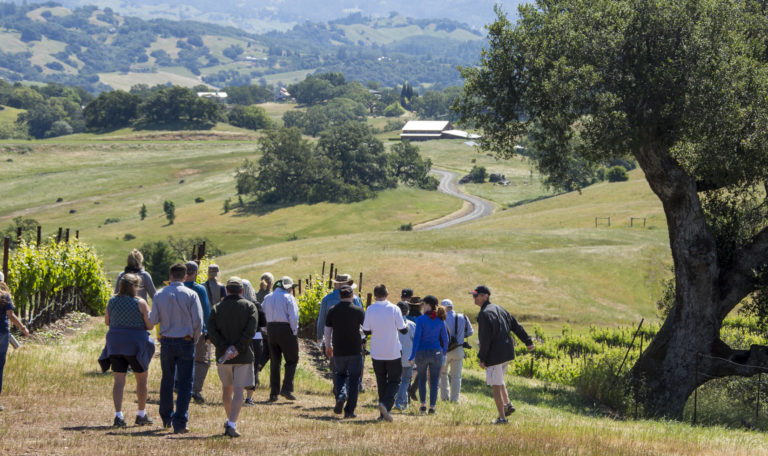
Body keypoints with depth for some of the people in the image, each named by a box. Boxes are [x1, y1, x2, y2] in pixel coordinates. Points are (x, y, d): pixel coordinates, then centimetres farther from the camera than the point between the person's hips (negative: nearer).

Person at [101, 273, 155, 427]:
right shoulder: (140, 303, -9)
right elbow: (149, 325, -8)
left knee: (119, 381, 4)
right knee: (141, 379, 12)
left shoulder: (112, 302, 3)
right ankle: (141, 415, 19)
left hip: (115, 345, 3)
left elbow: (107, 321, 15)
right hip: (136, 344, -3)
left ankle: (118, 415, -7)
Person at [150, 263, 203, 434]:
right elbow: (198, 321, -10)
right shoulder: (191, 295, -8)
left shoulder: (160, 295, -1)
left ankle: (166, 418, 28)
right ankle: (180, 423, -6)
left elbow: (153, 320, 1)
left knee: (167, 380, 18)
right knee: (185, 383, 0)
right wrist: (195, 338, 7)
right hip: (185, 342, -3)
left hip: (166, 341, 3)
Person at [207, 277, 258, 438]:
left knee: (227, 388, 20)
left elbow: (211, 332, -7)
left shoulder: (217, 308, 5)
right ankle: (232, 424, -15)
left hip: (223, 356, 2)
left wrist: (225, 348, -12)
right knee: (238, 391, -2)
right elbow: (251, 331, -14)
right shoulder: (249, 306, 0)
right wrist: (238, 348, -15)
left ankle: (230, 420, 31)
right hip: (243, 356, -2)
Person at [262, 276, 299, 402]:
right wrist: (294, 333, -5)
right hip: (285, 329, -5)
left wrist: (267, 330, 11)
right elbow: (293, 317, -14)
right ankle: (287, 389, -9)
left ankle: (273, 393, 7)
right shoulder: (288, 298, -6)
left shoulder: (268, 298, 12)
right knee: (291, 361, 4)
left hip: (271, 329, 5)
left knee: (274, 362, 10)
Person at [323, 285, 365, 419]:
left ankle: (340, 395, -7)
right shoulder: (358, 310, -5)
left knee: (339, 374, 21)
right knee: (354, 379, 7)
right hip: (355, 350, -2)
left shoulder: (333, 311, -1)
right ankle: (349, 410, 3)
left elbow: (327, 331, 4)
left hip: (338, 351, 2)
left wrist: (328, 346, 19)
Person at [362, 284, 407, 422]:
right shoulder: (394, 309, -9)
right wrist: (406, 326, 14)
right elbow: (403, 329, -9)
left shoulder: (370, 310, -5)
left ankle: (383, 413, 10)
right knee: (394, 381, 7)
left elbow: (366, 331, -1)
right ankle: (386, 403, -19)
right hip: (393, 353, -2)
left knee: (381, 382, 12)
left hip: (376, 353, 2)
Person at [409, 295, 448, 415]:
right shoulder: (440, 320, 0)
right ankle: (432, 407, 1)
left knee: (422, 379, 17)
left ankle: (423, 404, 14)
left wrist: (412, 356, -11)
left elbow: (417, 338, -14)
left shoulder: (421, 319, -11)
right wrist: (444, 352, 24)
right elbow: (445, 338, 7)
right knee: (434, 381, 6)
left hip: (422, 352, -2)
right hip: (436, 352, 2)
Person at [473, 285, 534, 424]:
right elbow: (516, 326, 17)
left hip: (494, 354, -9)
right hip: (507, 353, 9)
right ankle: (507, 404, 19)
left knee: (496, 385, -2)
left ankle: (502, 417, 0)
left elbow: (485, 339, -19)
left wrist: (482, 358, -14)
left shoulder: (484, 314, -15)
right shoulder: (499, 309, 13)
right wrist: (528, 341, 24)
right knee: (499, 380, 28)